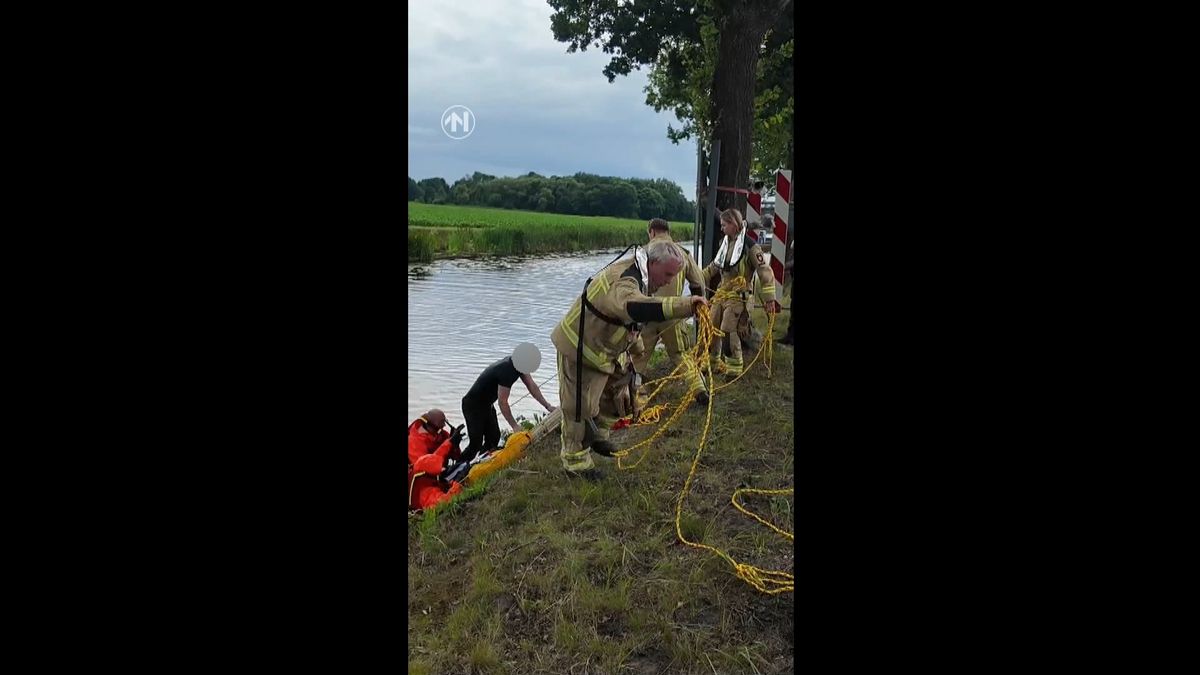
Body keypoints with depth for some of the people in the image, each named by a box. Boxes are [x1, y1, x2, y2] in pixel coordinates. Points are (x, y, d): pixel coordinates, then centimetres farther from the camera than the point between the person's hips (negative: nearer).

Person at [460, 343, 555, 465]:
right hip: (473, 405, -9)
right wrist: (514, 426, -22)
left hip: (486, 404, 9)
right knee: (476, 444, -10)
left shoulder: (516, 363, -7)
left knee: (493, 438, 7)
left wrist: (547, 406, -3)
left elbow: (531, 385, 1)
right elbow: (502, 402, -28)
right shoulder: (507, 371, -34)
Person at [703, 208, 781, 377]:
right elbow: (714, 266, 22)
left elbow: (765, 272, -15)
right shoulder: (725, 243, 7)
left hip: (737, 295, -7)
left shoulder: (749, 246, -15)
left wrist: (769, 298, -17)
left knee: (728, 331, -12)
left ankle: (734, 368, 3)